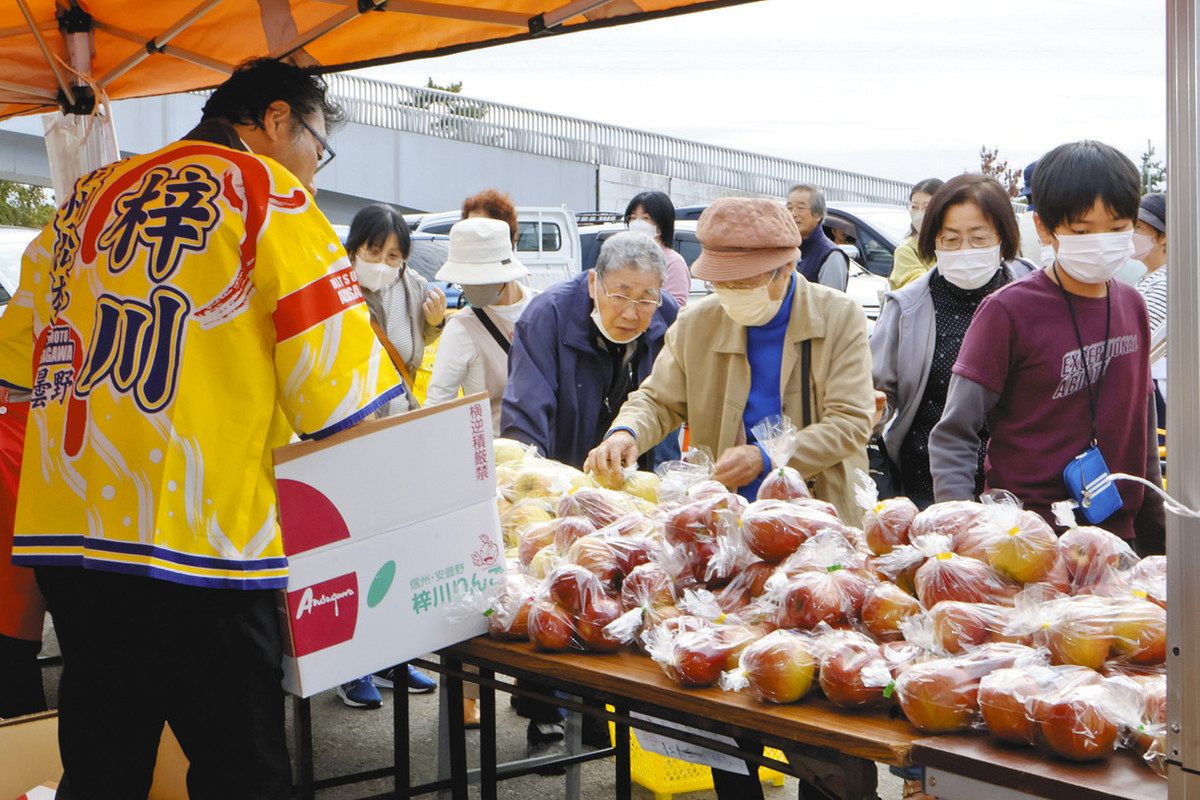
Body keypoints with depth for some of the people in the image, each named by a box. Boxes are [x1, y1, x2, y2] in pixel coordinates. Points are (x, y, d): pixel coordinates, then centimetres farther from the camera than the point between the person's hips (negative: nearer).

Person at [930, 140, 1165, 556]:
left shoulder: (1131, 305, 7)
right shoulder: (1010, 310, -11)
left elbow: (1141, 423, 15)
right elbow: (953, 437, -12)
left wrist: (1157, 537, 15)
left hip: (1118, 536, 5)